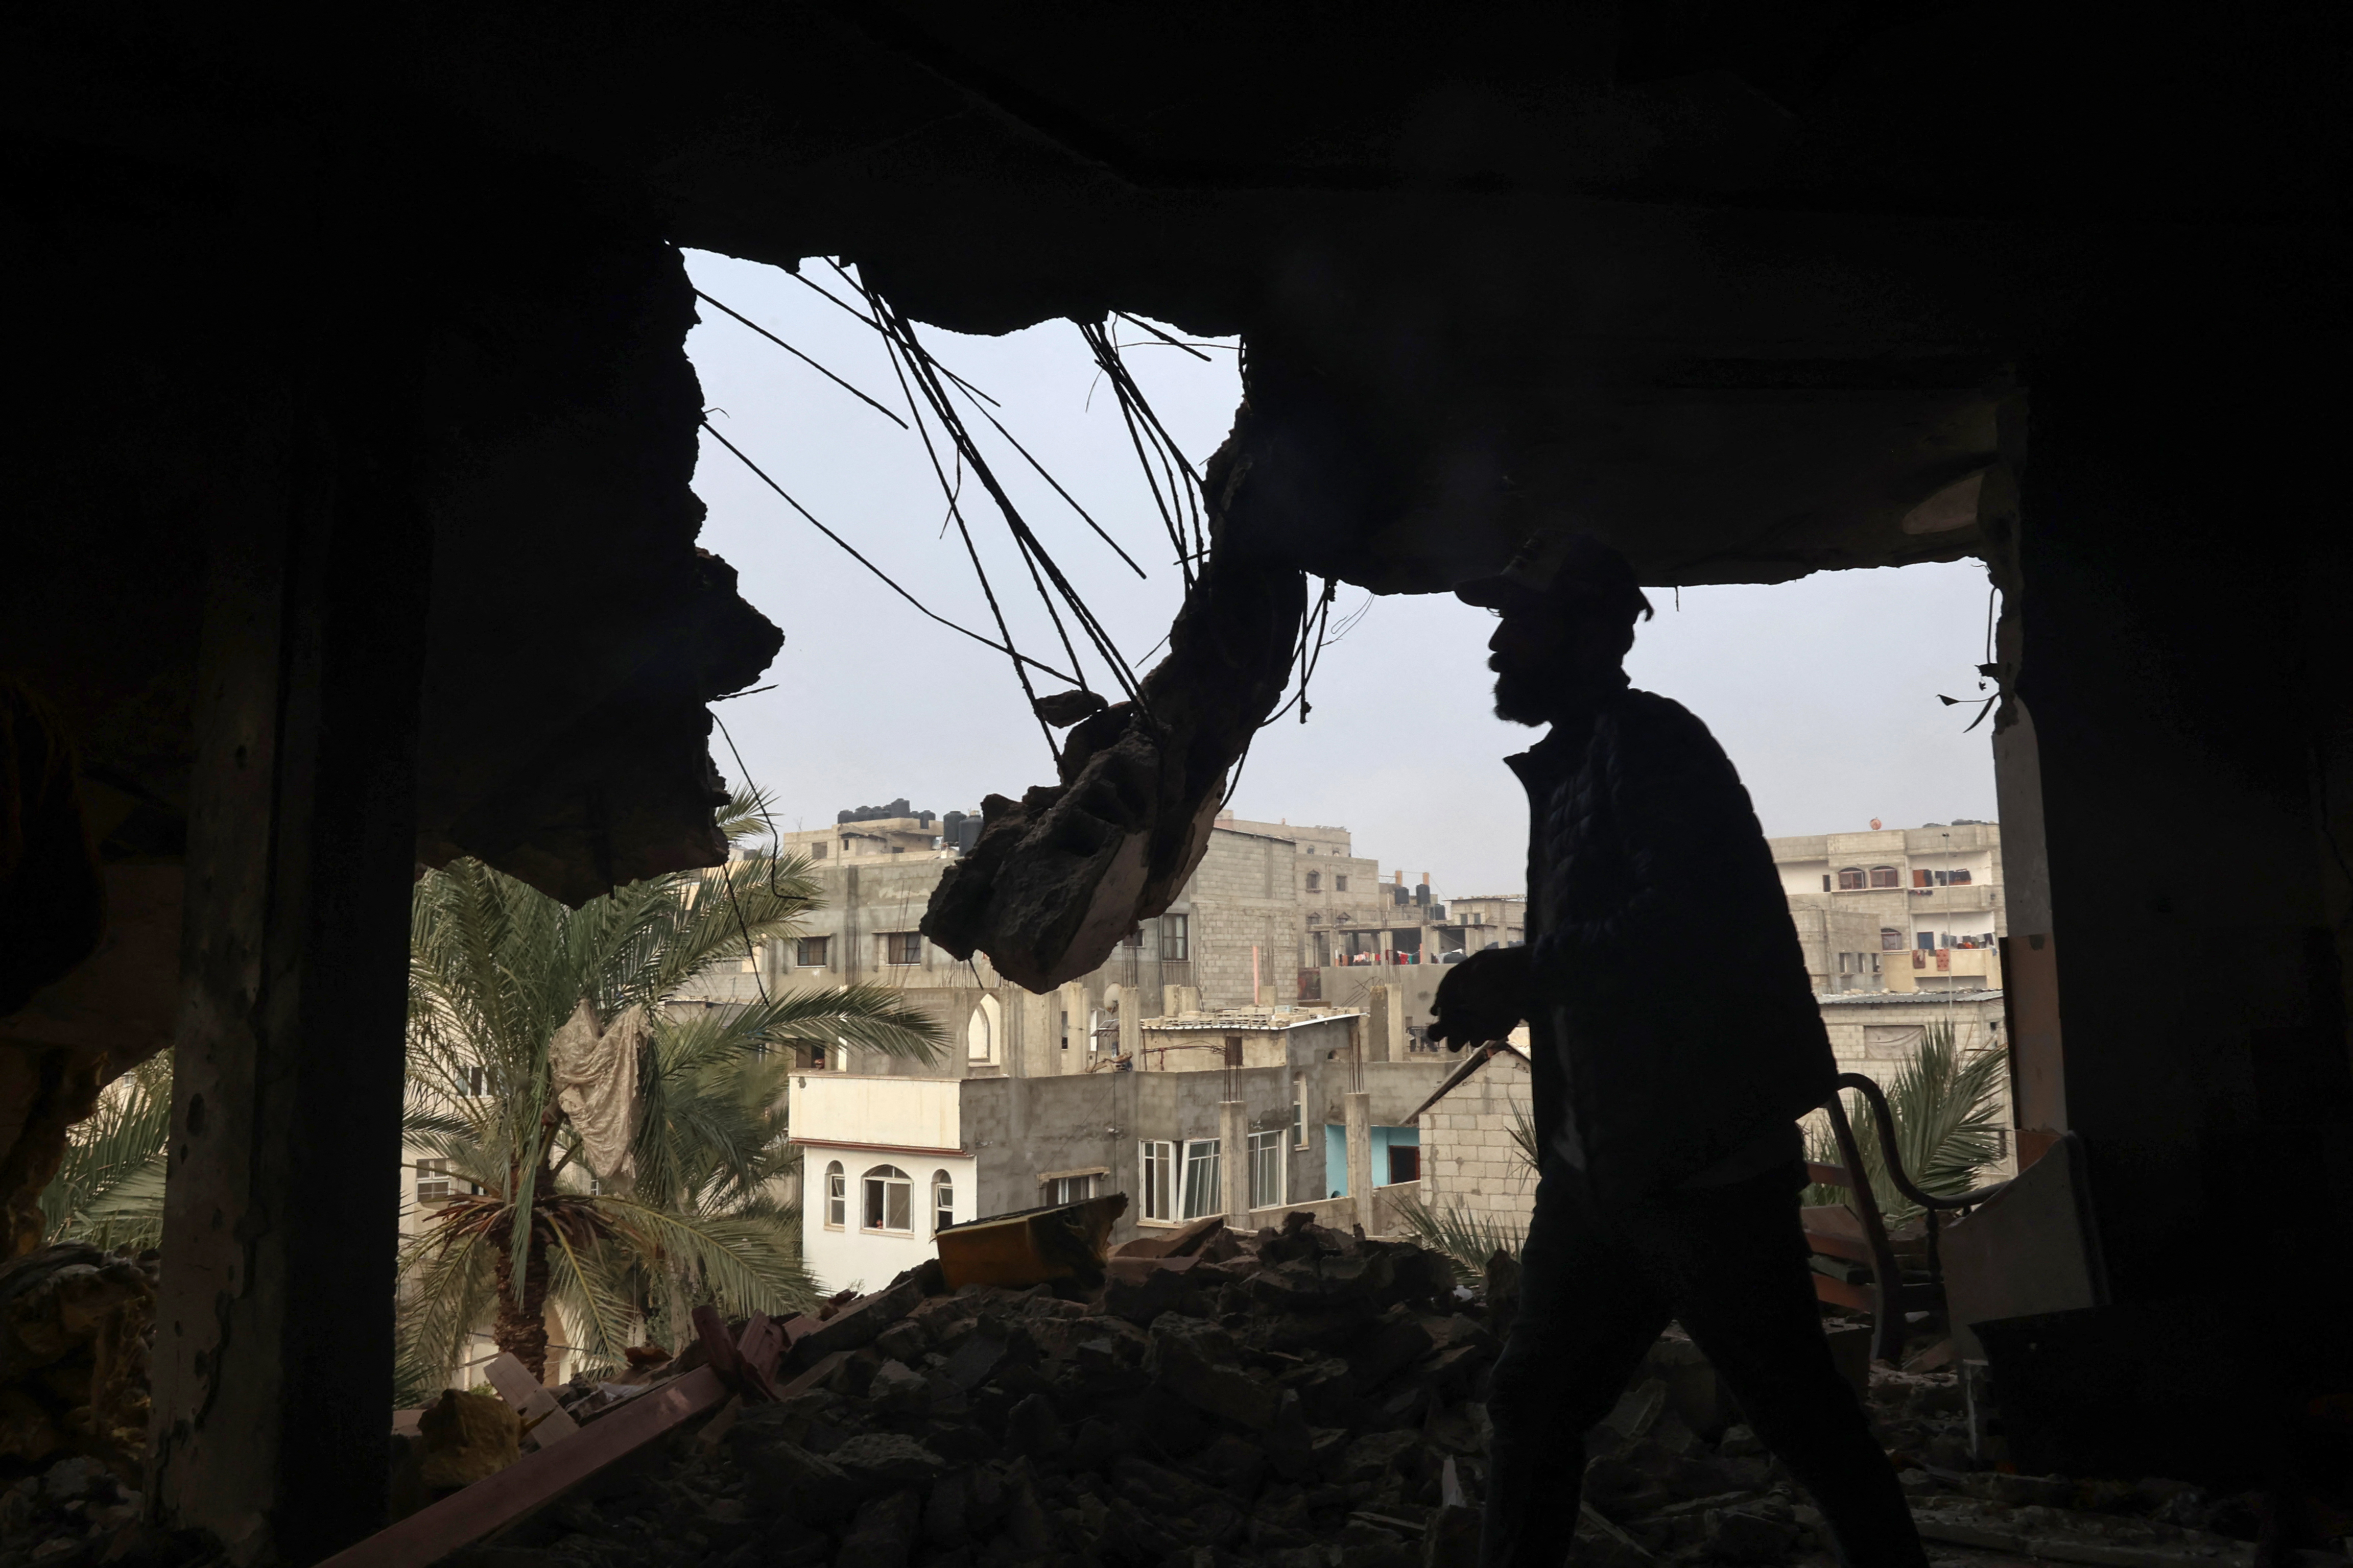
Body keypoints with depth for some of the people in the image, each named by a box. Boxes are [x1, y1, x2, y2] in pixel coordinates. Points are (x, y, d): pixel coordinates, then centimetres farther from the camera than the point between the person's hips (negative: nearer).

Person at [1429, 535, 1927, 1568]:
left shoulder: (1652, 744, -12)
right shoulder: (1568, 768, 16)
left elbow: (1683, 917, -27)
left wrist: (1528, 975, -24)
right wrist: (1511, 995, 10)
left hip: (1704, 1161, -9)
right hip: (1599, 1165, 9)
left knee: (1797, 1410, 5)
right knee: (1531, 1404, 13)